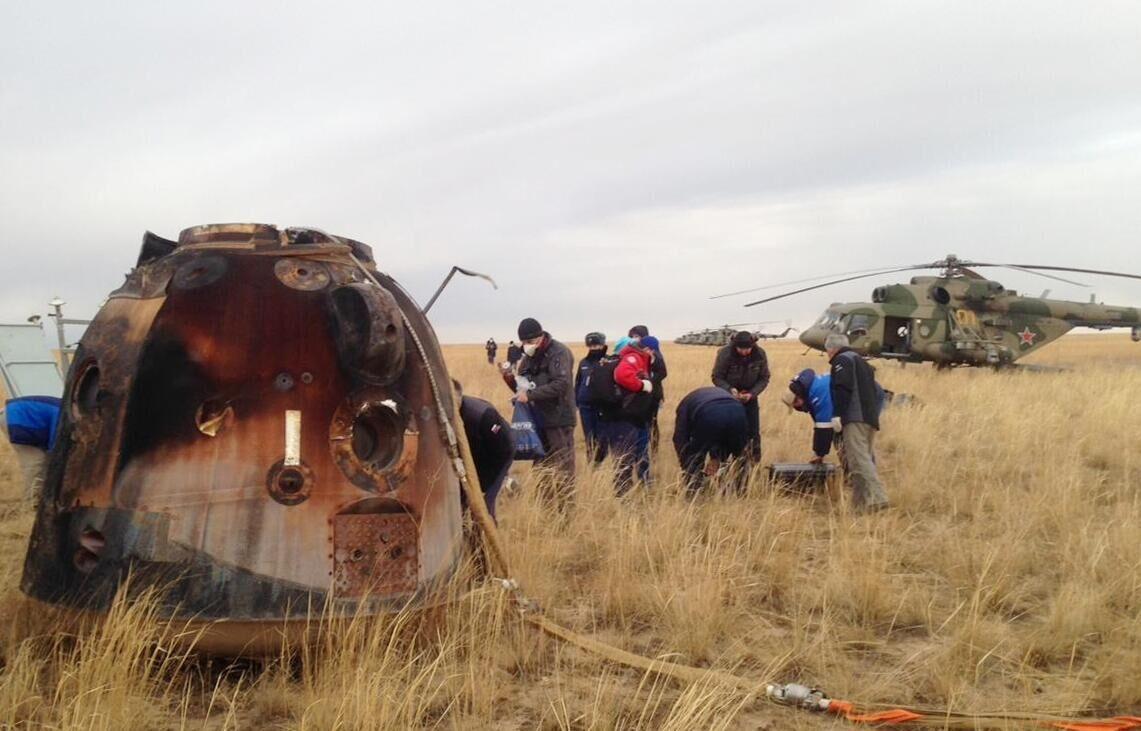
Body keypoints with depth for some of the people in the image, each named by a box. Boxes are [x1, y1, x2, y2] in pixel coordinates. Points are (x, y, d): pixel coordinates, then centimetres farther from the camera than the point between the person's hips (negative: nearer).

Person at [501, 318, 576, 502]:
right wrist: (511, 380, -5)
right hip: (537, 418, 8)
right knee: (540, 466, 14)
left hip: (559, 419, -8)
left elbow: (561, 384, -23)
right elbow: (524, 390, 17)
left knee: (563, 468, -5)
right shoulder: (528, 358, 14)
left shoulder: (559, 352, -10)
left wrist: (530, 395, -24)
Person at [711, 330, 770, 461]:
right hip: (729, 395, -2)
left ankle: (755, 460, 10)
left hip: (750, 396, 2)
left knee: (753, 431, -1)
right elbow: (717, 378, -11)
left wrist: (751, 394, -19)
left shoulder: (760, 354, -16)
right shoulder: (725, 354, -23)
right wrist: (730, 389, -28)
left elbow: (764, 378, -4)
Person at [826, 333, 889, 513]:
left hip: (855, 419, -10)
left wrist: (837, 414, -18)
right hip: (870, 419, 10)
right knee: (865, 458, 12)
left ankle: (875, 498, -27)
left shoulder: (842, 360, 0)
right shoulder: (860, 361, 28)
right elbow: (877, 392, 27)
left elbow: (842, 389, -15)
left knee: (859, 459, -16)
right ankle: (863, 499, 12)